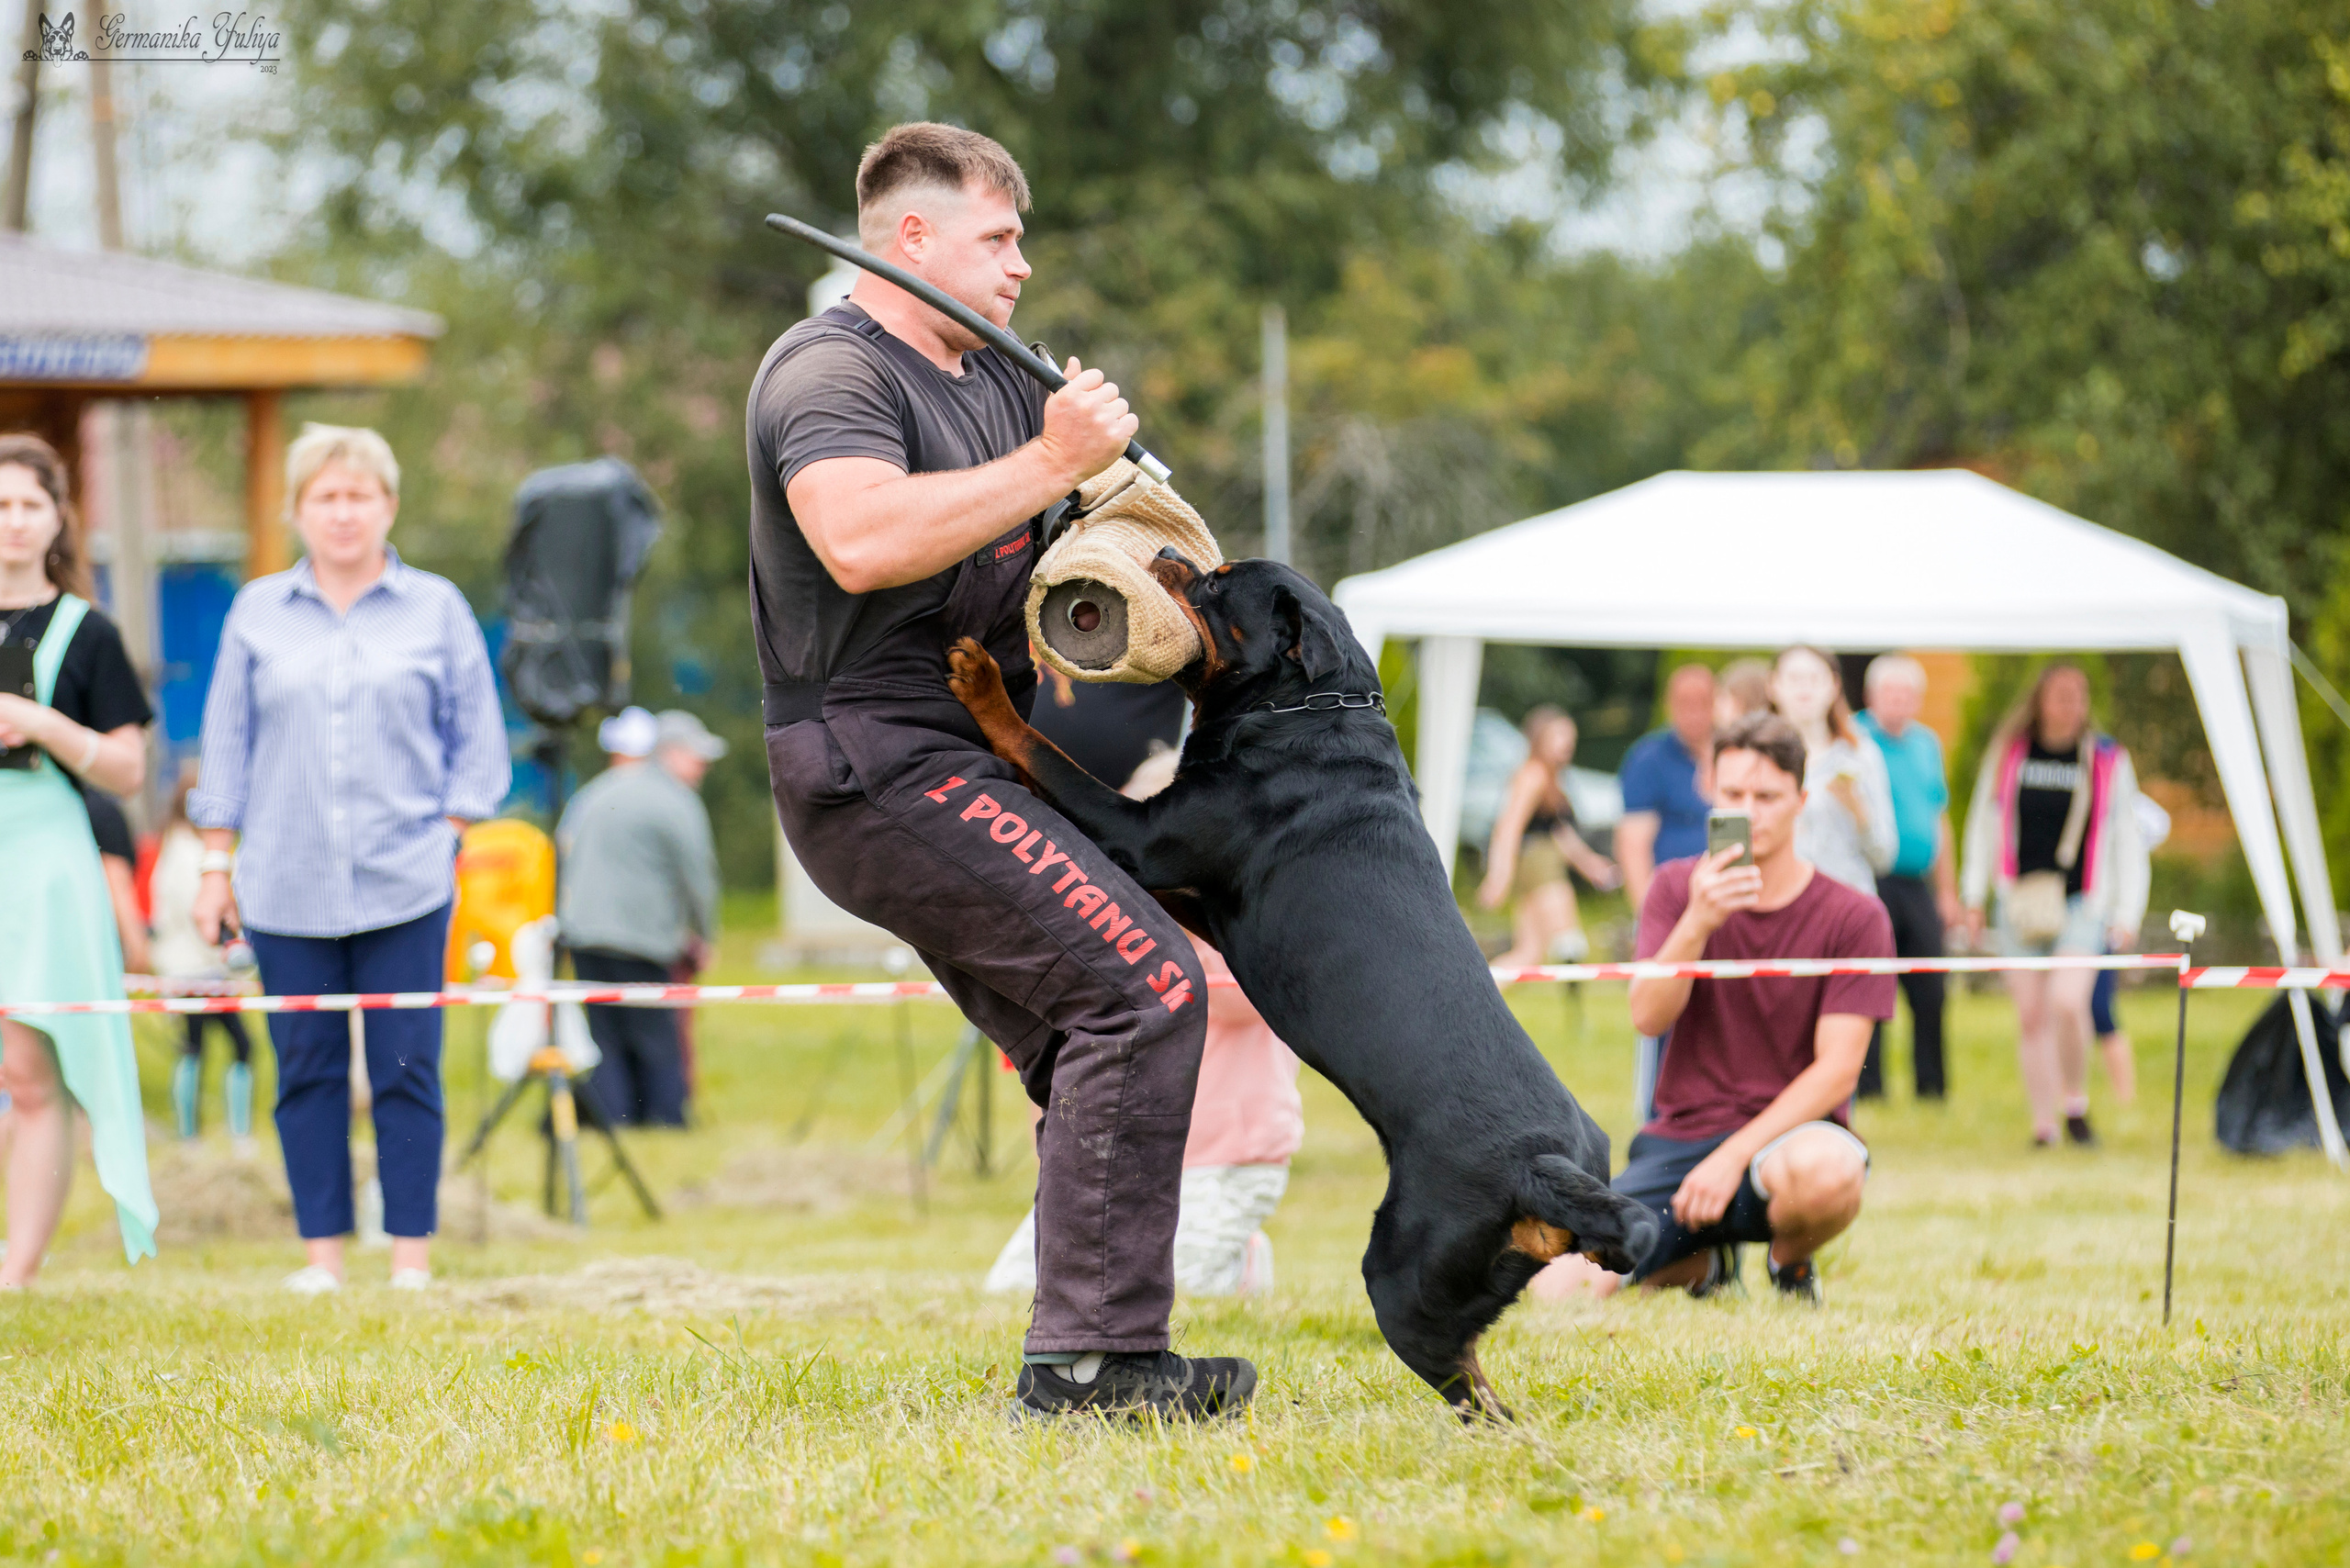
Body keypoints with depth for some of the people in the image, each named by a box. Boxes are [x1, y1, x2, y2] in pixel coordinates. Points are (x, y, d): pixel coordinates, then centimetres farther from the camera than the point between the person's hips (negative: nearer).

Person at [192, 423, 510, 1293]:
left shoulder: (436, 609, 8)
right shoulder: (257, 613, 10)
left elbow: (476, 741, 10)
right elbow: (227, 746, 13)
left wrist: (450, 836, -1)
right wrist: (216, 864, 7)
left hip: (405, 885, -1)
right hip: (288, 886, 1)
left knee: (406, 1072, -4)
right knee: (306, 1071, 2)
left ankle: (412, 1255, 2)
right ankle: (322, 1252, 8)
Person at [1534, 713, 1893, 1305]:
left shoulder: (1854, 918, -4)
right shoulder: (1679, 890, 5)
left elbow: (1837, 1069, -9)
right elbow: (1649, 1017, -8)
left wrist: (1734, 1156, -19)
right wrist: (1698, 923, -26)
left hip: (1788, 1131, -3)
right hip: (1677, 1138, 3)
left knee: (1826, 1169, -42)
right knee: (1562, 1288, -19)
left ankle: (1792, 1260, -2)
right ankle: (1705, 1263, 15)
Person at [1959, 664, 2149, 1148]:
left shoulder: (2109, 760, 4)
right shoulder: (2007, 753, 7)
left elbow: (2127, 840, 8)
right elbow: (1984, 822, 15)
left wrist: (2127, 913, 4)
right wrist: (1974, 897, 12)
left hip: (2082, 903, -2)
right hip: (2021, 900, 2)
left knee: (2068, 1000, -21)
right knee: (2031, 1015, 1)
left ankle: (2075, 1102, -1)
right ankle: (2043, 1122, 10)